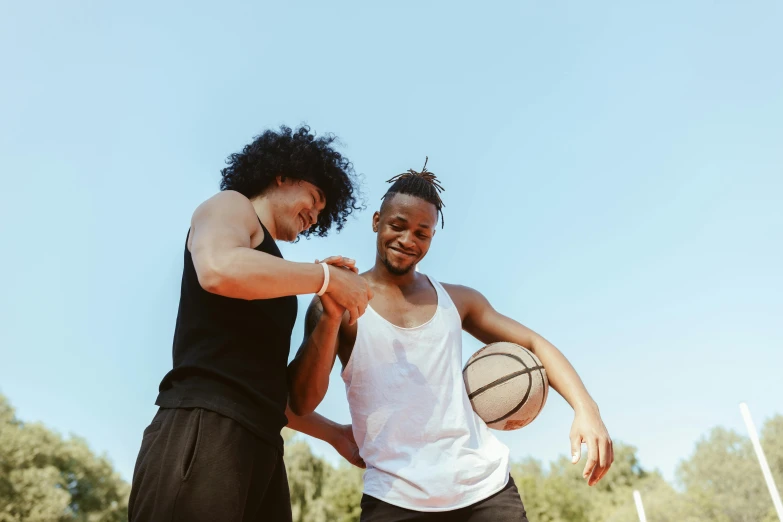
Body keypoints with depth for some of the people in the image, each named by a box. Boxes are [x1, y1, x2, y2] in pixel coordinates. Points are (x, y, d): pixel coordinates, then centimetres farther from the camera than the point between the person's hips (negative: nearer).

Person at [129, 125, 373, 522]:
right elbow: (220, 270, -18)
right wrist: (327, 277, -8)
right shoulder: (231, 206, 7)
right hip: (205, 432, -8)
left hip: (259, 446, 8)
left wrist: (333, 433, 29)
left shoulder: (270, 274, 27)